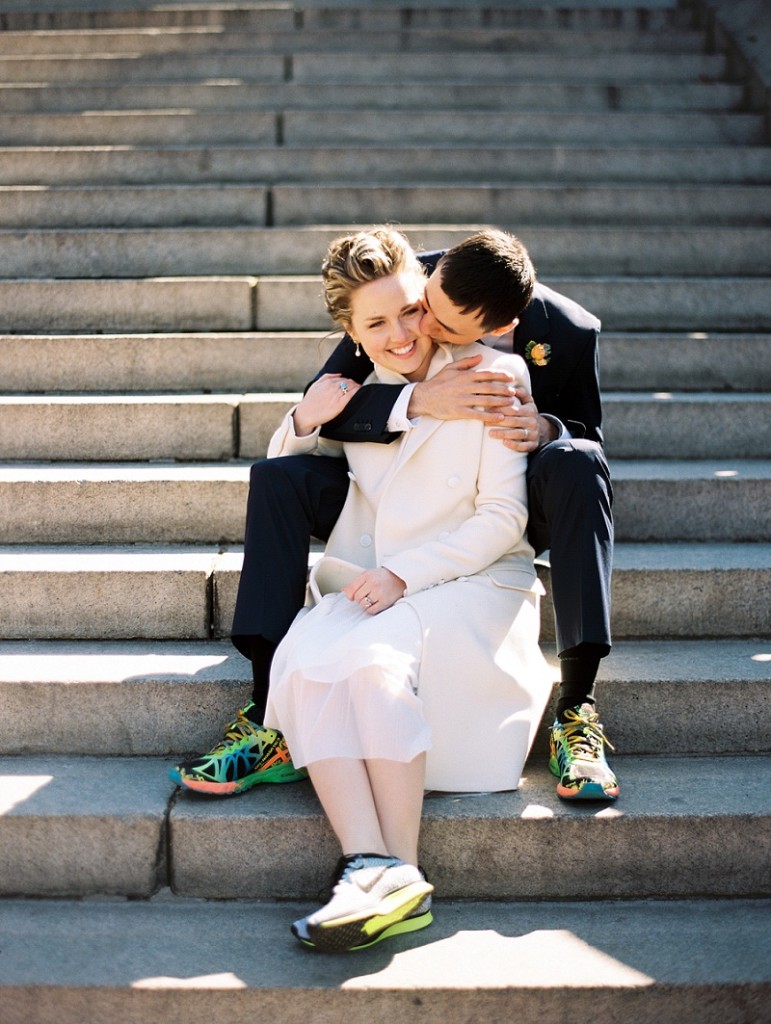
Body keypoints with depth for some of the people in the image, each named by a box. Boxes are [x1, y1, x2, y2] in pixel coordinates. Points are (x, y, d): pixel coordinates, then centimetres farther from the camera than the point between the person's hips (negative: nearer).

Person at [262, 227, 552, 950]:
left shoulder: (493, 376, 1)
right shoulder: (353, 390, 14)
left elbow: (504, 518, -3)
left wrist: (405, 572, -15)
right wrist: (304, 423, 3)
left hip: (472, 580, -4)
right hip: (364, 586, 4)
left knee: (375, 657, -34)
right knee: (304, 663, -29)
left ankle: (402, 873, -29)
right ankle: (370, 865, -36)